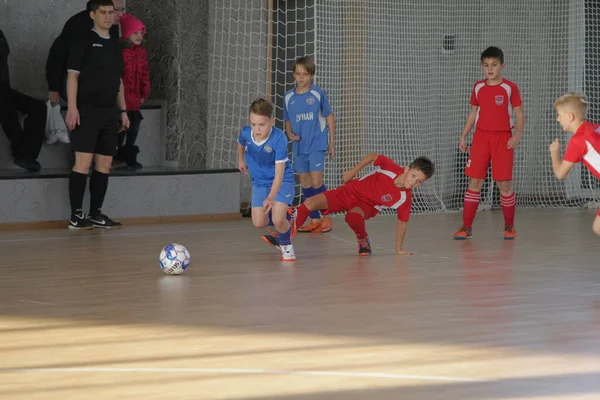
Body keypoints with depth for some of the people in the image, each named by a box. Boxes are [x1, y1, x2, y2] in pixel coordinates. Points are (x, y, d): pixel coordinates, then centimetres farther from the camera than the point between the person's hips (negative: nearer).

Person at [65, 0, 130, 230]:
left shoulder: (114, 46, 17)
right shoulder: (83, 42, -3)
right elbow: (73, 76, -7)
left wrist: (123, 111, 17)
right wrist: (72, 108, -16)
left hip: (109, 112, 7)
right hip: (87, 110, -7)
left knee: (104, 165, 5)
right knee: (84, 162, -12)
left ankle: (96, 214, 12)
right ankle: (76, 216, -9)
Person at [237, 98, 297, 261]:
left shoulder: (279, 139, -33)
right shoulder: (246, 133, -20)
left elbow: (279, 172, -34)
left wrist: (271, 197, -45)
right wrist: (241, 160, 23)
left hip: (282, 180, -5)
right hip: (260, 181, 5)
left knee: (278, 220, -20)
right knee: (259, 223, -2)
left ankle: (286, 245, 12)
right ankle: (285, 218, 30)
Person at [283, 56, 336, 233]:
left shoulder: (318, 94, -5)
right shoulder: (288, 97, 4)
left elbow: (330, 117, 2)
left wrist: (332, 142, 3)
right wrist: (290, 134, -5)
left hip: (316, 144, -4)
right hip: (299, 146, 4)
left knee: (316, 182, -11)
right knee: (305, 183, 6)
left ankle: (326, 216, 6)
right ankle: (314, 220, 14)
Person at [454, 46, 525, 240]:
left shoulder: (510, 88, -3)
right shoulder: (478, 87, 8)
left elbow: (520, 115, -2)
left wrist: (517, 135, -18)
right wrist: (463, 136, 12)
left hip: (503, 138, -3)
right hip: (481, 137, 3)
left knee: (504, 184, -1)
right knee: (474, 181, -1)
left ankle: (509, 226, 14)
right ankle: (466, 227, 1)